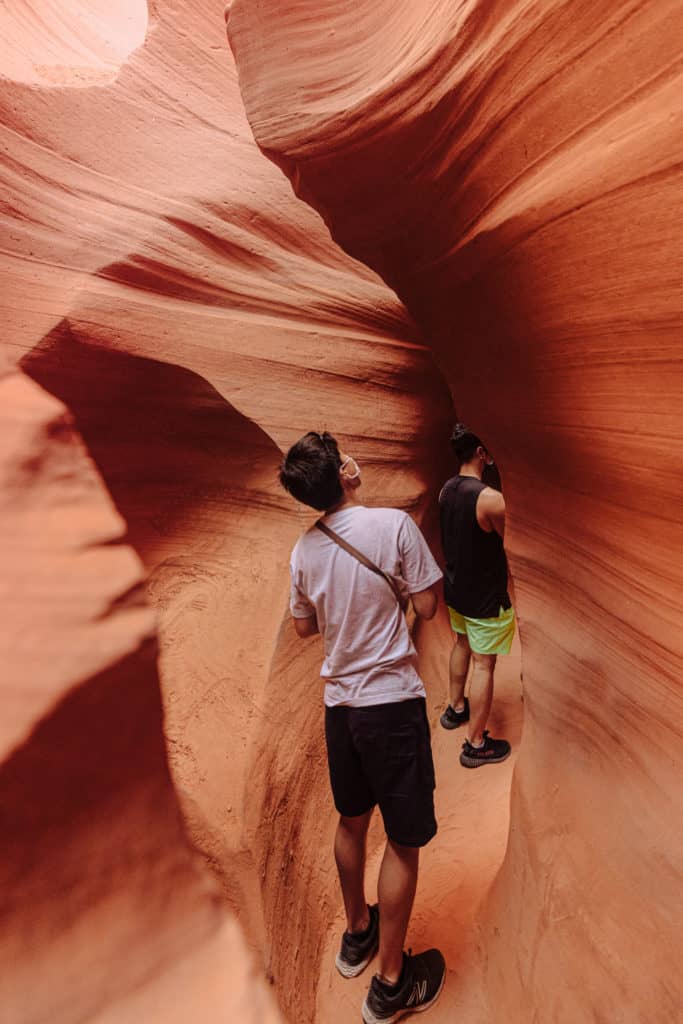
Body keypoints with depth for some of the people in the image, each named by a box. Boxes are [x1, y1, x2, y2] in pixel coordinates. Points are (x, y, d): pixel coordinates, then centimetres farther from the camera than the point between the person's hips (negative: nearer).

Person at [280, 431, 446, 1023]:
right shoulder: (394, 524, -17)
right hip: (392, 701, -5)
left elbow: (305, 626, 10)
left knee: (351, 822, 24)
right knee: (404, 841, 10)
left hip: (339, 701, 6)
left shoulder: (305, 547, -1)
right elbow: (427, 607, -10)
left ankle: (357, 935, 45)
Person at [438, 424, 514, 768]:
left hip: (455, 588, 8)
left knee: (462, 644, 27)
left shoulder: (446, 489, -3)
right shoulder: (490, 498, -28)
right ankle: (476, 744, 17)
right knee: (483, 664, 4)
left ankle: (456, 708, 47)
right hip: (485, 596, -8)